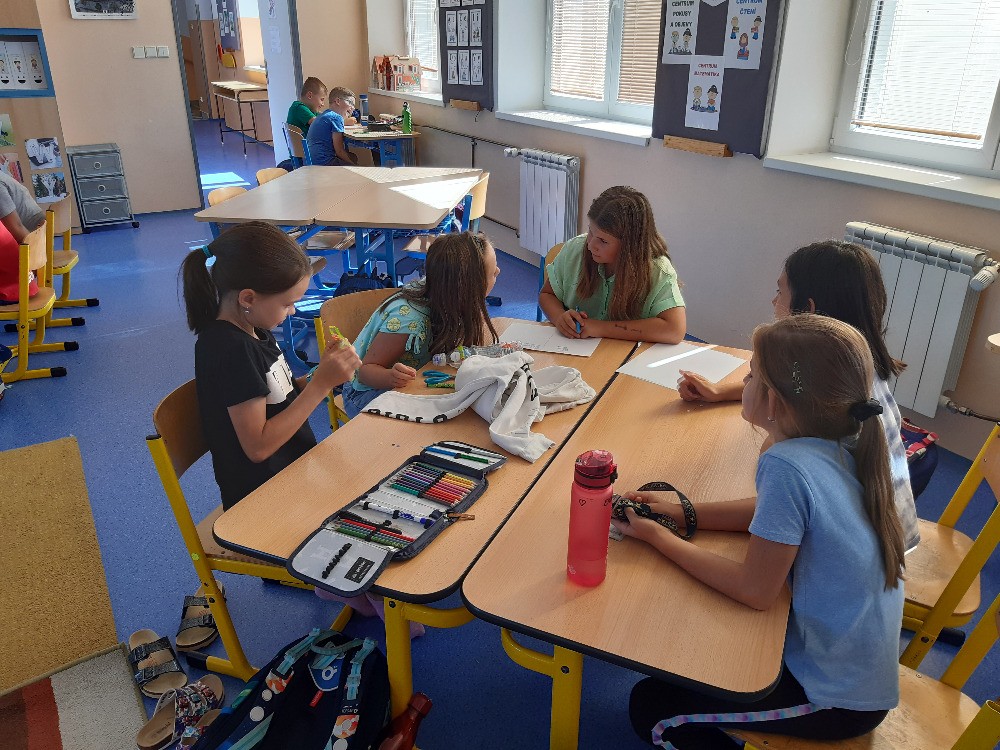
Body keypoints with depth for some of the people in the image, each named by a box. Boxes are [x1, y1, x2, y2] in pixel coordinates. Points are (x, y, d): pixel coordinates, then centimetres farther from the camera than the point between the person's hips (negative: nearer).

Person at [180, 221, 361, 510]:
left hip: (294, 471, 9)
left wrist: (320, 375, -7)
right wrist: (321, 384, -23)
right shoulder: (231, 348, -23)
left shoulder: (254, 328, 4)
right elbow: (258, 447, -23)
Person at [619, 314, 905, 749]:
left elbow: (755, 590, -25)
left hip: (837, 701, -8)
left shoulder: (787, 465, -30)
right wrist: (683, 512, 2)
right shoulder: (835, 448, -5)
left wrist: (659, 537, -16)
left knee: (650, 706, -2)